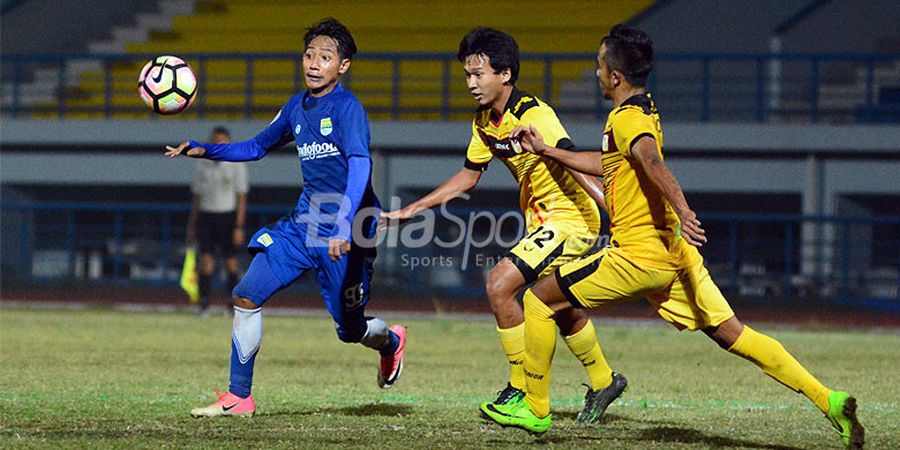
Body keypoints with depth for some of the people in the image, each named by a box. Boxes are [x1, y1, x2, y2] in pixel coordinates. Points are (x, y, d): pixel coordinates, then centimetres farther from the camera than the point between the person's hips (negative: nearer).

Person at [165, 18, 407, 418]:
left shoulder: (347, 108, -15)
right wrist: (204, 151, 8)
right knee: (246, 296, -9)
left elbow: (360, 166, -29)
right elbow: (256, 148, 23)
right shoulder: (297, 107, 8)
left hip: (344, 234, -6)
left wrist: (344, 227, -42)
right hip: (304, 222, 6)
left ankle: (390, 341, 44)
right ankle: (238, 397, 0)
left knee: (350, 329, 6)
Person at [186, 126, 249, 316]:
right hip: (205, 215, 2)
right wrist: (191, 226, 12)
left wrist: (239, 227, -10)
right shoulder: (202, 165, 8)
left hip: (228, 216, -2)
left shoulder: (237, 165, -1)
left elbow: (241, 199, -3)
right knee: (206, 261, -9)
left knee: (231, 263, 2)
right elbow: (197, 197, 14)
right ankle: (203, 303, -11)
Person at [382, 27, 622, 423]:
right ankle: (603, 382, 44)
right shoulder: (485, 121, 3)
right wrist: (412, 210, 15)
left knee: (499, 285, -18)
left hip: (570, 216, -9)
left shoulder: (533, 115, -24)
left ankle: (521, 390, -6)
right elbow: (469, 175, 16)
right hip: (542, 219, 9)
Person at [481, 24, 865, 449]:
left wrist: (682, 211, -51)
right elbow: (607, 163, 34)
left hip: (641, 252, -9)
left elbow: (654, 163, -34)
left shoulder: (627, 120, -13)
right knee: (731, 334, 4)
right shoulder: (644, 110, 17)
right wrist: (547, 151, 36)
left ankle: (535, 409, 9)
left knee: (540, 299, 2)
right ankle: (828, 400, -7)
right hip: (671, 250, 9)